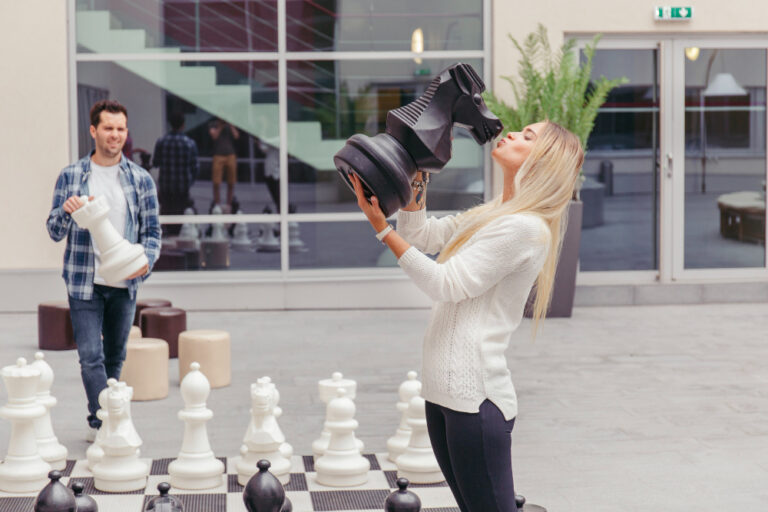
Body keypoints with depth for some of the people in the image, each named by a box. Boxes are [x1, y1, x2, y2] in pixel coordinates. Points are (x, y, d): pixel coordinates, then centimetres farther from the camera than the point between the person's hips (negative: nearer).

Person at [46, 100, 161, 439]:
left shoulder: (141, 179, 4)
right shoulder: (71, 176, 1)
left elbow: (152, 230, 6)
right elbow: (55, 231, 2)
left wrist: (146, 260, -14)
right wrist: (66, 211, -21)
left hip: (125, 284, 2)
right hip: (84, 283, -2)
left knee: (115, 356, 11)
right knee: (91, 356, -10)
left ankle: (99, 424, 24)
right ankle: (105, 423, -7)